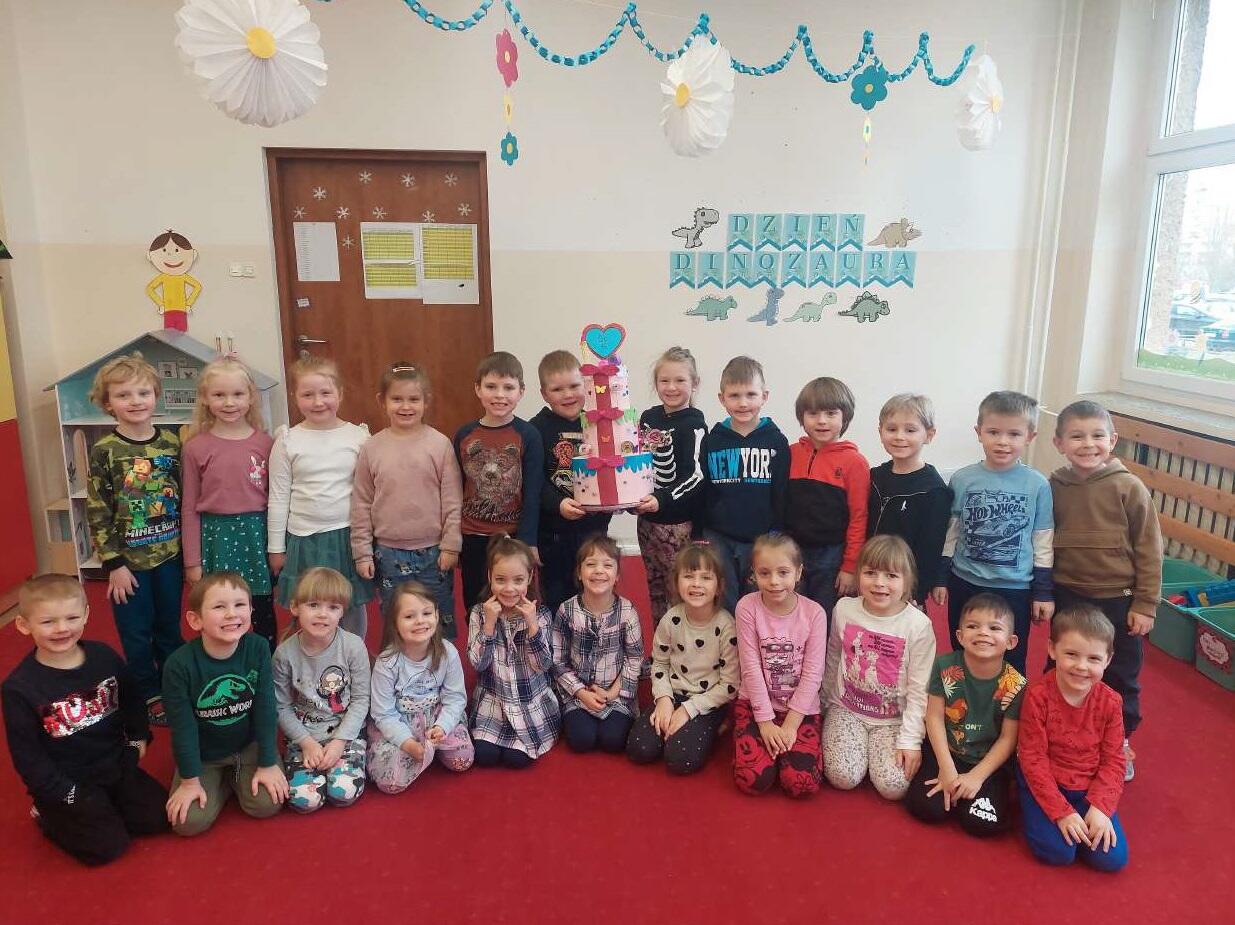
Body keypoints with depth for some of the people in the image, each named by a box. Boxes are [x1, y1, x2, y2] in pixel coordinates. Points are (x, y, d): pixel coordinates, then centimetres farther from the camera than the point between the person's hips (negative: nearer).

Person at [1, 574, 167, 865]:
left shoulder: (104, 656, -7)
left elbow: (131, 699, 12)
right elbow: (26, 755, -12)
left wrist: (138, 737, 3)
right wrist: (67, 796, -13)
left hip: (118, 765, 4)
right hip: (66, 783, -4)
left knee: (158, 818, -2)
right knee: (108, 846, -11)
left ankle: (104, 809, 21)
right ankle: (48, 816, 13)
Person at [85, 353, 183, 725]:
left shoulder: (172, 442, -2)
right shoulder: (104, 451, -9)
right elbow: (97, 512, -8)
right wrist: (114, 563, -10)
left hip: (170, 553, 2)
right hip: (129, 558, -2)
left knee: (170, 625, 15)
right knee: (136, 632, 10)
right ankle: (149, 696, 26)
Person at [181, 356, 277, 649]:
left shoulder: (265, 442, -1)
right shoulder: (196, 447, -3)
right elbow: (190, 508, 1)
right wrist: (192, 561, 1)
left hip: (257, 531, 1)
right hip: (216, 535, -1)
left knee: (264, 614, 13)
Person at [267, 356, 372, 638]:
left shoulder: (359, 436, -3)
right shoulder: (287, 441, -3)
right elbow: (278, 498, 3)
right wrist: (276, 547, 5)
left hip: (349, 536, 1)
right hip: (305, 538, 0)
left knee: (354, 609, 12)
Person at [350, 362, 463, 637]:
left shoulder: (440, 444, -6)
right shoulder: (371, 449, -1)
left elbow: (452, 500, -4)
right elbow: (361, 504, 4)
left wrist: (451, 545, -6)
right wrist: (362, 552, 3)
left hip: (433, 552, -1)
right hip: (388, 554, 2)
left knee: (441, 622, 12)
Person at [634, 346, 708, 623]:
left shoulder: (693, 424, -10)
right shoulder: (648, 418, 8)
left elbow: (695, 475, -17)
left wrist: (662, 500, -28)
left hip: (678, 522, -6)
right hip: (647, 518, 6)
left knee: (679, 590, 1)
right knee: (655, 589, 17)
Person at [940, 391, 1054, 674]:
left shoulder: (1038, 485, -6)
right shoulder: (962, 480, -5)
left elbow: (1043, 542, 0)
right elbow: (951, 533, 4)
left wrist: (1044, 592, 1)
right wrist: (941, 578, 5)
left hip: (1015, 589, -1)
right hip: (964, 585, 2)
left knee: (1011, 663, 11)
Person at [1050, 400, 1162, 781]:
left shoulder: (1129, 488, -12)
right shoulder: (1054, 487, -4)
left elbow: (1149, 550, -7)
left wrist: (1145, 604, -8)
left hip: (1118, 600, -2)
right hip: (1068, 597, 2)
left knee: (1121, 676, 13)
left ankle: (1120, 743, 35)